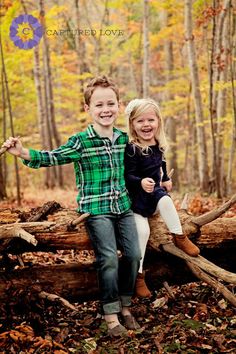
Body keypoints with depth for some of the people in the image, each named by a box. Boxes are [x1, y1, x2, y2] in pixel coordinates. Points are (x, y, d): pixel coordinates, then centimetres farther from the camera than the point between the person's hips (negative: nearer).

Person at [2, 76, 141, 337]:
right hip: (96, 209, -5)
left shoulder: (124, 138, 5)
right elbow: (52, 158, -19)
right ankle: (111, 314, 2)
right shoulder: (80, 142, -11)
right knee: (109, 259, -12)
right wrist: (24, 153, -34)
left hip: (123, 207, 5)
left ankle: (125, 305, 22)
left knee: (133, 255, 3)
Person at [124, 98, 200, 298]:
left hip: (154, 192, 5)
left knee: (166, 201, -29)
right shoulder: (131, 149, -19)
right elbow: (128, 176, -24)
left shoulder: (158, 145, 1)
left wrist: (165, 179, 18)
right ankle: (138, 274, -7)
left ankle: (180, 237, -8)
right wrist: (141, 183, -41)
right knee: (142, 230, -19)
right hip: (135, 196, -5)